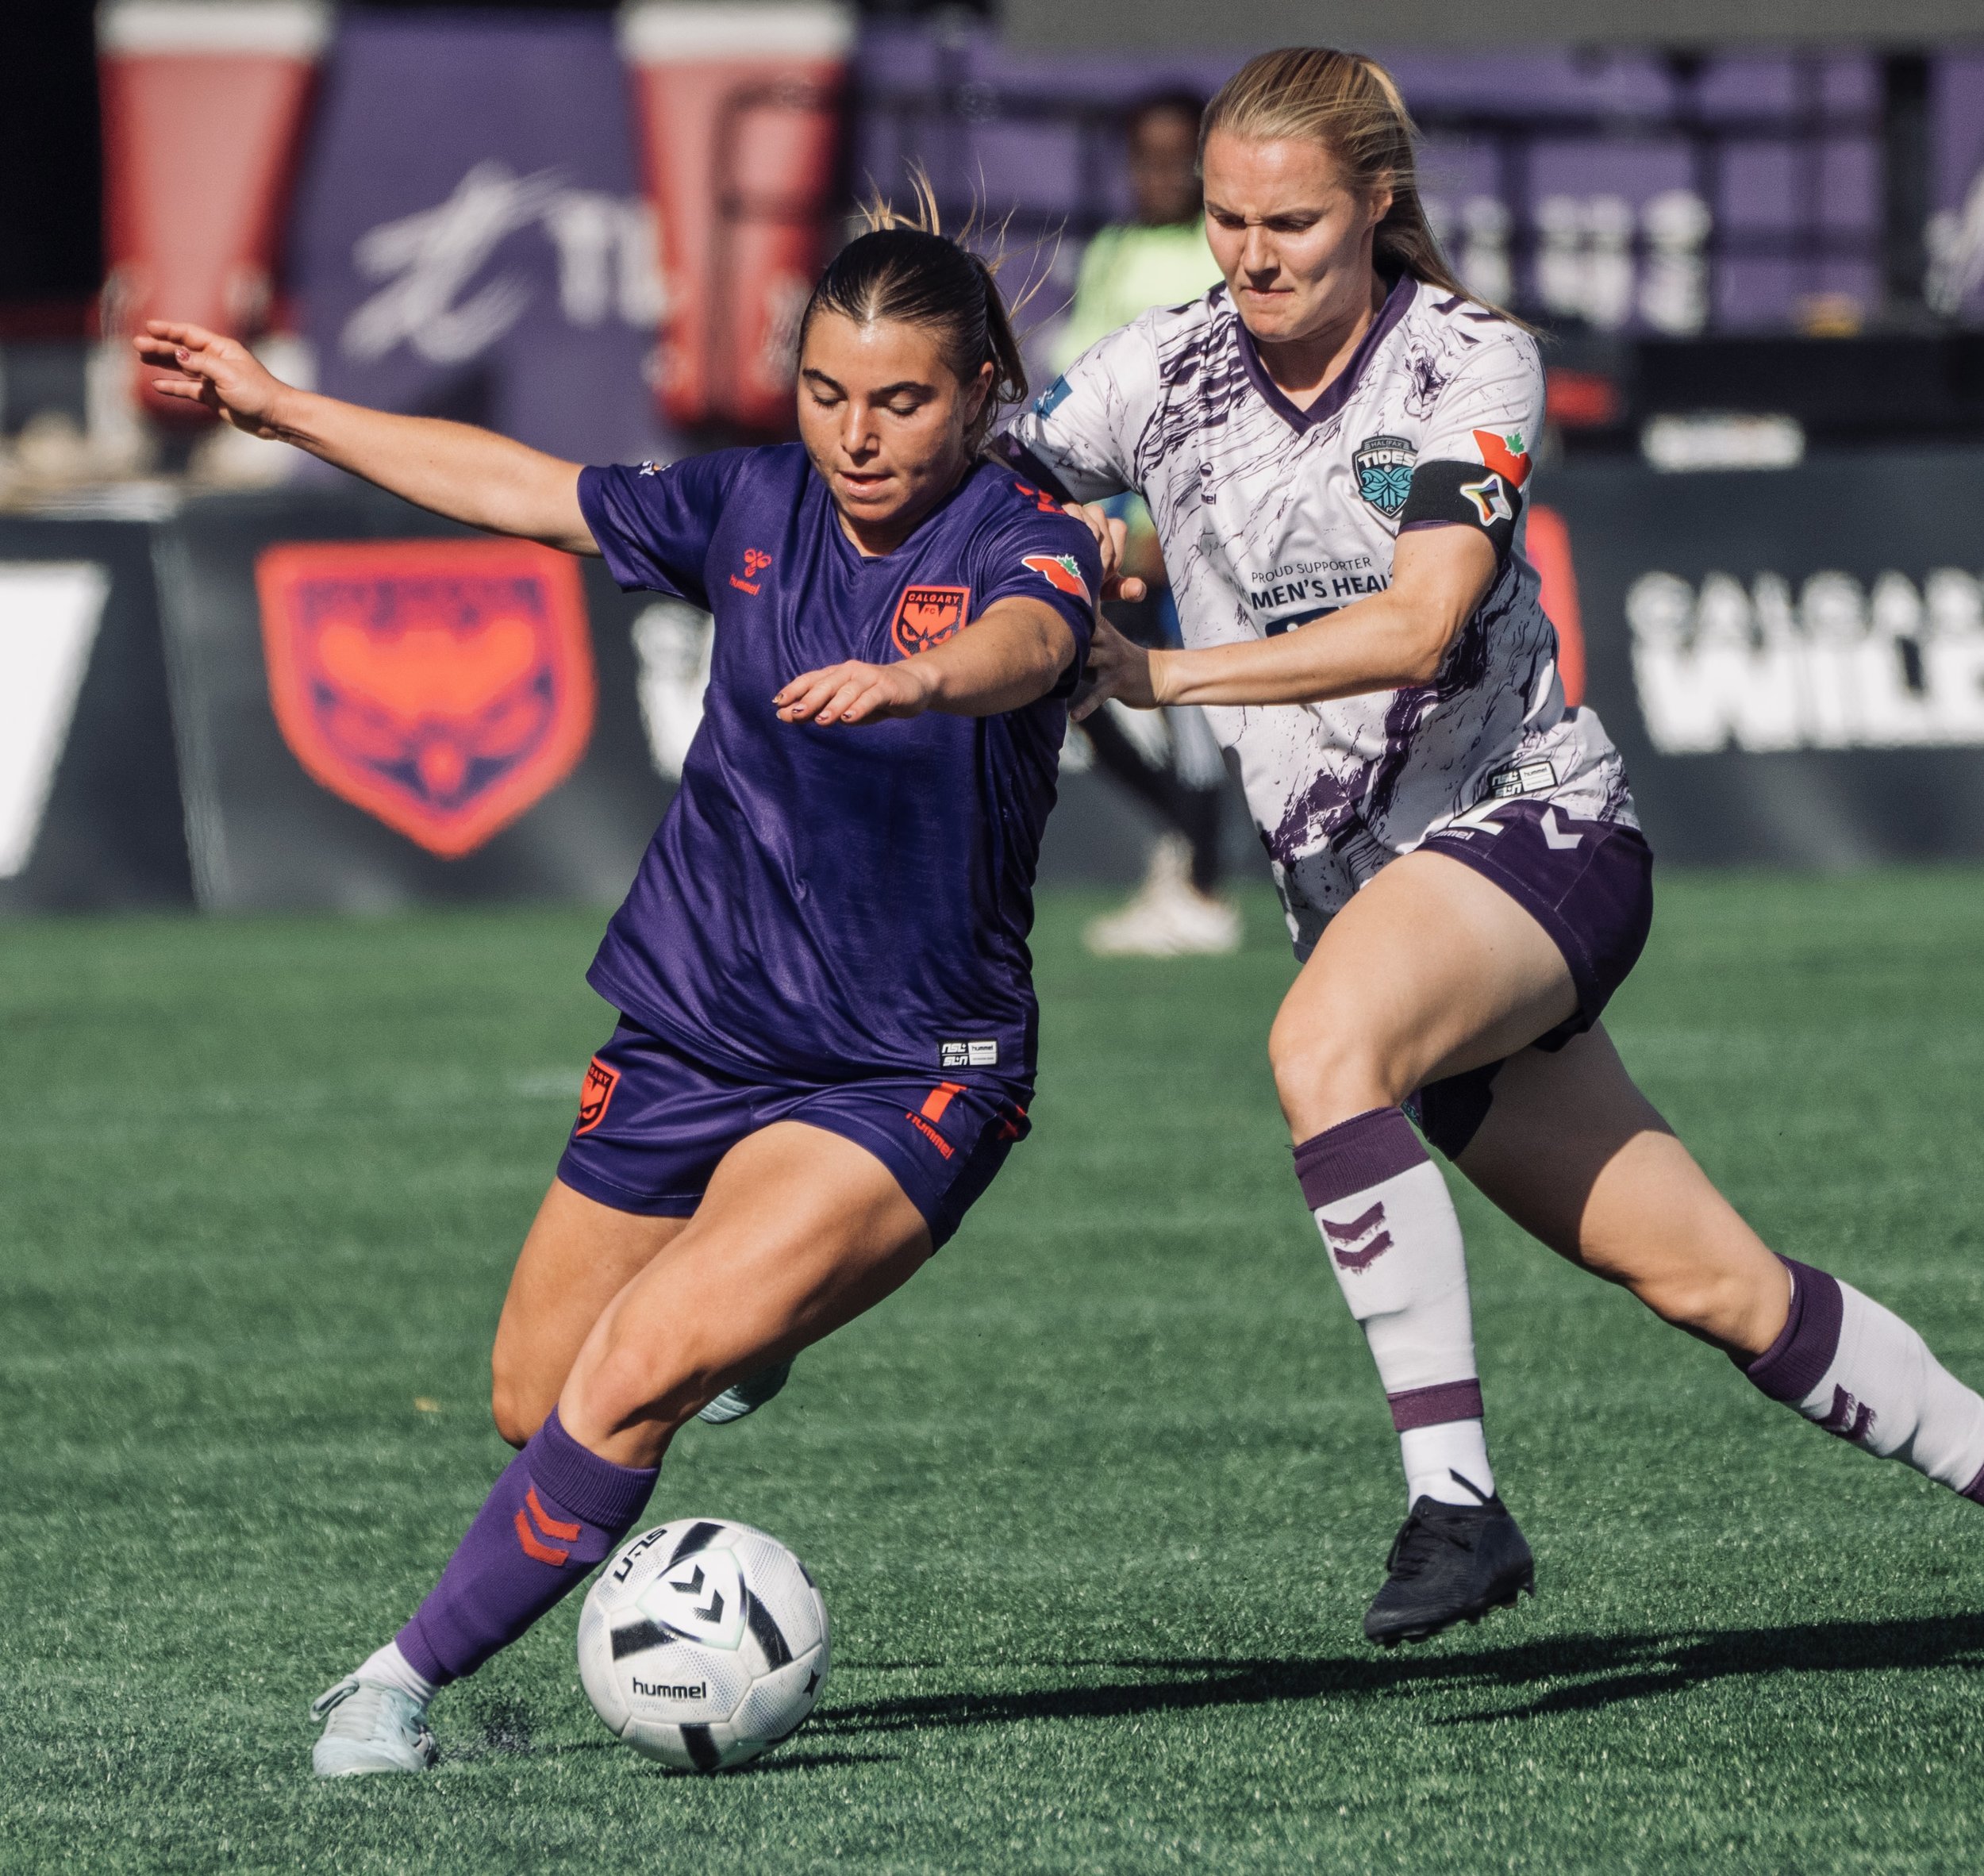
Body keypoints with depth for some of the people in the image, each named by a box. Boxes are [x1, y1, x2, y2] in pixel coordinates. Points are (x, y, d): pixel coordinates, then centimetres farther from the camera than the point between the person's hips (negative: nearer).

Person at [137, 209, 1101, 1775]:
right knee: (535, 1405, 16)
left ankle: (411, 1679, -10)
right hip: (690, 1038, 6)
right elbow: (519, 488, 15)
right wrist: (279, 409, 20)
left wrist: (910, 677, -61)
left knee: (635, 1376, -23)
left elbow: (1026, 643, -38)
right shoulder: (757, 508, 2)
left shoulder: (1023, 540, -14)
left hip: (907, 1077, -6)